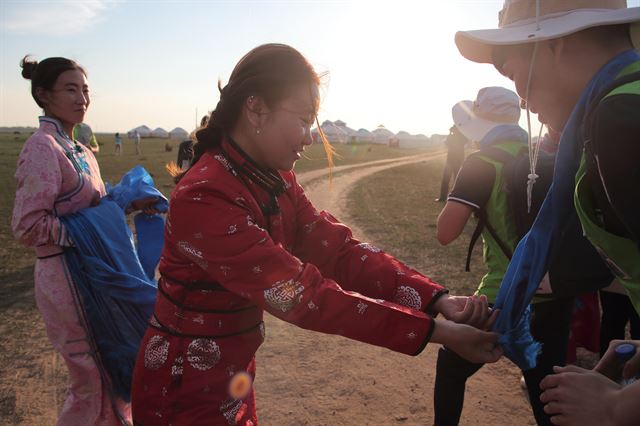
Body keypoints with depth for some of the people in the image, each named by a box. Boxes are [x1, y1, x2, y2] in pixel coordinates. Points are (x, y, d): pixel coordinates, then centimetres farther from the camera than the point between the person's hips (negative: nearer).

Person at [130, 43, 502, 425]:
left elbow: (337, 248, -10)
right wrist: (434, 331, -28)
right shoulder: (203, 198, -28)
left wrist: (437, 299, -21)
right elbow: (301, 294, -30)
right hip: (188, 385, -7)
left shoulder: (274, 180, -2)